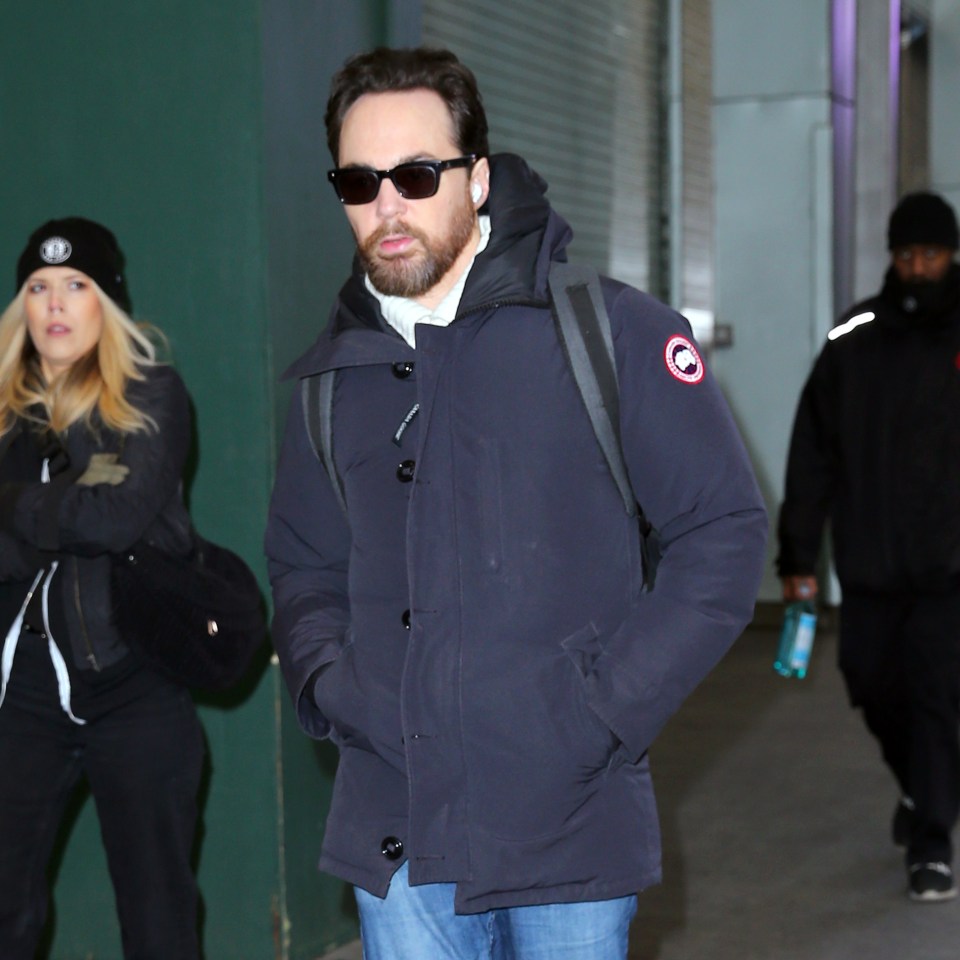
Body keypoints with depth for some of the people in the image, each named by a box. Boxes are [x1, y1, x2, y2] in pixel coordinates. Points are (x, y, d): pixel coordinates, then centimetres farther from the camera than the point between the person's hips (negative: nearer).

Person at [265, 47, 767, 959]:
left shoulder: (607, 331, -5)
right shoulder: (333, 375, 8)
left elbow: (725, 529, -4)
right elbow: (303, 565, 20)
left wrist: (612, 706, -10)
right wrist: (328, 690, 1)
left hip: (569, 826, -3)